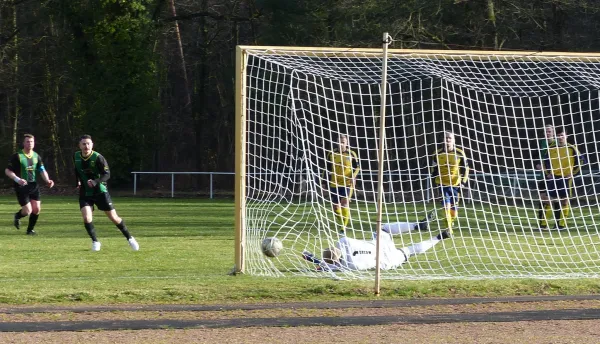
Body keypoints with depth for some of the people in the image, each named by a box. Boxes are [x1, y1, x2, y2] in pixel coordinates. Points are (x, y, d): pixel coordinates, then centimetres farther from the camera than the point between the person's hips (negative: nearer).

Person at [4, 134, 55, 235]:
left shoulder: (36, 156, 8)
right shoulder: (17, 156, -8)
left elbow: (42, 170, 8)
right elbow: (7, 171, -8)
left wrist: (47, 180, -11)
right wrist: (17, 179, -23)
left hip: (34, 186, 5)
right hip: (21, 186, -5)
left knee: (36, 209, 0)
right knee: (28, 211, -9)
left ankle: (30, 229, 20)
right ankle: (17, 216, 26)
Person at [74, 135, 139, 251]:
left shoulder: (98, 158, -17)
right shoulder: (76, 157, -2)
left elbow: (107, 174, -19)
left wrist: (95, 182, -34)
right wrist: (78, 182, 8)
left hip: (100, 191, -3)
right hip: (85, 193, 3)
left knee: (114, 217, 2)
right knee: (86, 218, -16)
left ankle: (129, 238, 20)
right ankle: (95, 242, 3)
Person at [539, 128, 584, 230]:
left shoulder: (571, 149, -2)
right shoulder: (551, 148, 5)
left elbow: (580, 160, 3)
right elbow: (545, 161, 14)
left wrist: (572, 173, -1)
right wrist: (548, 173, 3)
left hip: (566, 178, -2)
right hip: (553, 178, 2)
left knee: (564, 200, 1)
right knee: (548, 199, -3)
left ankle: (562, 224, 9)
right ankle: (543, 223, -1)